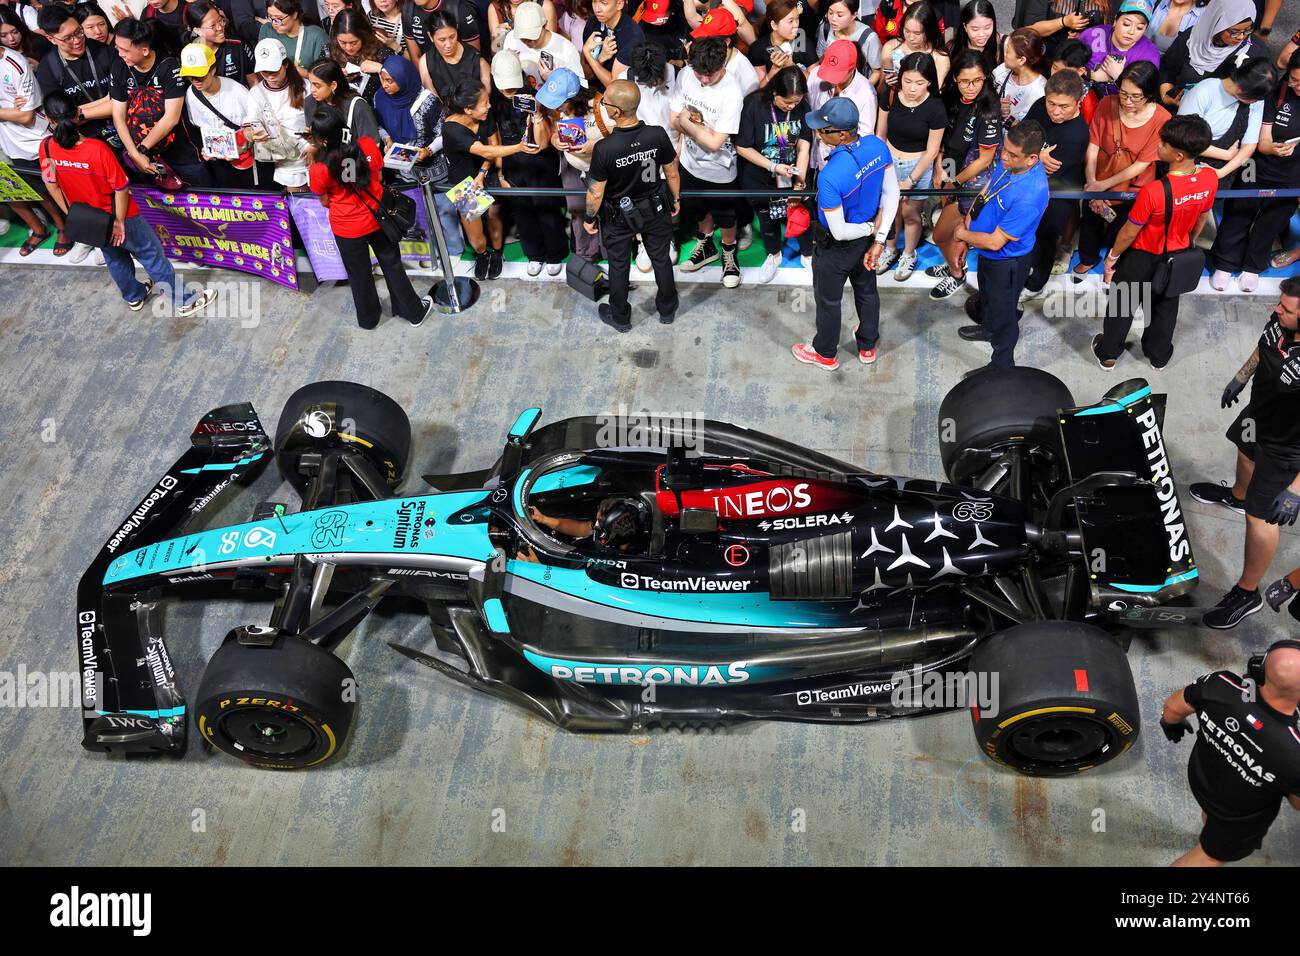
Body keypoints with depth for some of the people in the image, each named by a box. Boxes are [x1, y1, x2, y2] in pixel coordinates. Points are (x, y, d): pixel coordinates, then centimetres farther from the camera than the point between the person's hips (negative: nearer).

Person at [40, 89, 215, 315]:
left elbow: (52, 186, -3)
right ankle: (183, 301, 25)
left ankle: (134, 297, 50)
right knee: (152, 255, 13)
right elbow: (121, 189, -25)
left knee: (114, 258, 29)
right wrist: (120, 221, -11)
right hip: (117, 217, -5)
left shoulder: (47, 148, -18)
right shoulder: (98, 149, -33)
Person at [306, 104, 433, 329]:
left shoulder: (319, 169, -26)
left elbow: (325, 202, -7)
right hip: (377, 218, 2)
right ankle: (414, 311, 35)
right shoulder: (368, 145, -19)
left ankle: (369, 317, 41)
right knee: (392, 265, 22)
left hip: (347, 228, -2)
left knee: (359, 274, 20)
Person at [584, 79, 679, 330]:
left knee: (619, 266, 20)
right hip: (656, 210, 3)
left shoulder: (604, 148, -32)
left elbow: (595, 193, -20)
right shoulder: (658, 135, -24)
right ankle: (667, 310, 45)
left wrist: (589, 218, -2)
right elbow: (672, 173, -7)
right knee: (661, 259, 24)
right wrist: (675, 199, 12)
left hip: (620, 217, -2)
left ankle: (620, 318, 40)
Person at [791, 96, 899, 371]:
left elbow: (840, 232, -30)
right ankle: (868, 346, 52)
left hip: (837, 247, -6)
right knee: (866, 290, 29)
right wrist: (879, 238, -5)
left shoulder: (830, 176, -39)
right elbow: (892, 194, -7)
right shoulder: (878, 146, -19)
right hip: (867, 238, 6)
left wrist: (872, 228, -12)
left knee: (828, 300, 20)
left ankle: (825, 354, 45)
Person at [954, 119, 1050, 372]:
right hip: (988, 254, 8)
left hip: (1007, 262, -8)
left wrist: (962, 234, -17)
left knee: (1001, 311, 15)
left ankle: (1001, 366, 38)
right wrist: (970, 217, -7)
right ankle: (989, 328, 63)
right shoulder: (1009, 162, -16)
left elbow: (995, 242, -32)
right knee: (986, 296, 33)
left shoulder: (1030, 195, -40)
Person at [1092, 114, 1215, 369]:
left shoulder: (1153, 191, -38)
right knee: (1166, 305, 27)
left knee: (1123, 303, 21)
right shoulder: (1210, 178, -21)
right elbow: (1203, 218, -1)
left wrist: (1112, 256, -5)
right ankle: (1159, 355, 47)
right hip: (1178, 255, 5)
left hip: (1143, 258, -5)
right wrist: (1190, 243, 18)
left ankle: (1107, 353, 40)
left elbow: (1129, 232, -24)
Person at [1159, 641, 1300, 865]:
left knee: (1211, 814, 38)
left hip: (1199, 779, 4)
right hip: (1240, 816, -4)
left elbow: (1172, 708, -11)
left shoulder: (1219, 686, -35)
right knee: (1211, 855, 26)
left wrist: (1171, 723, 10)